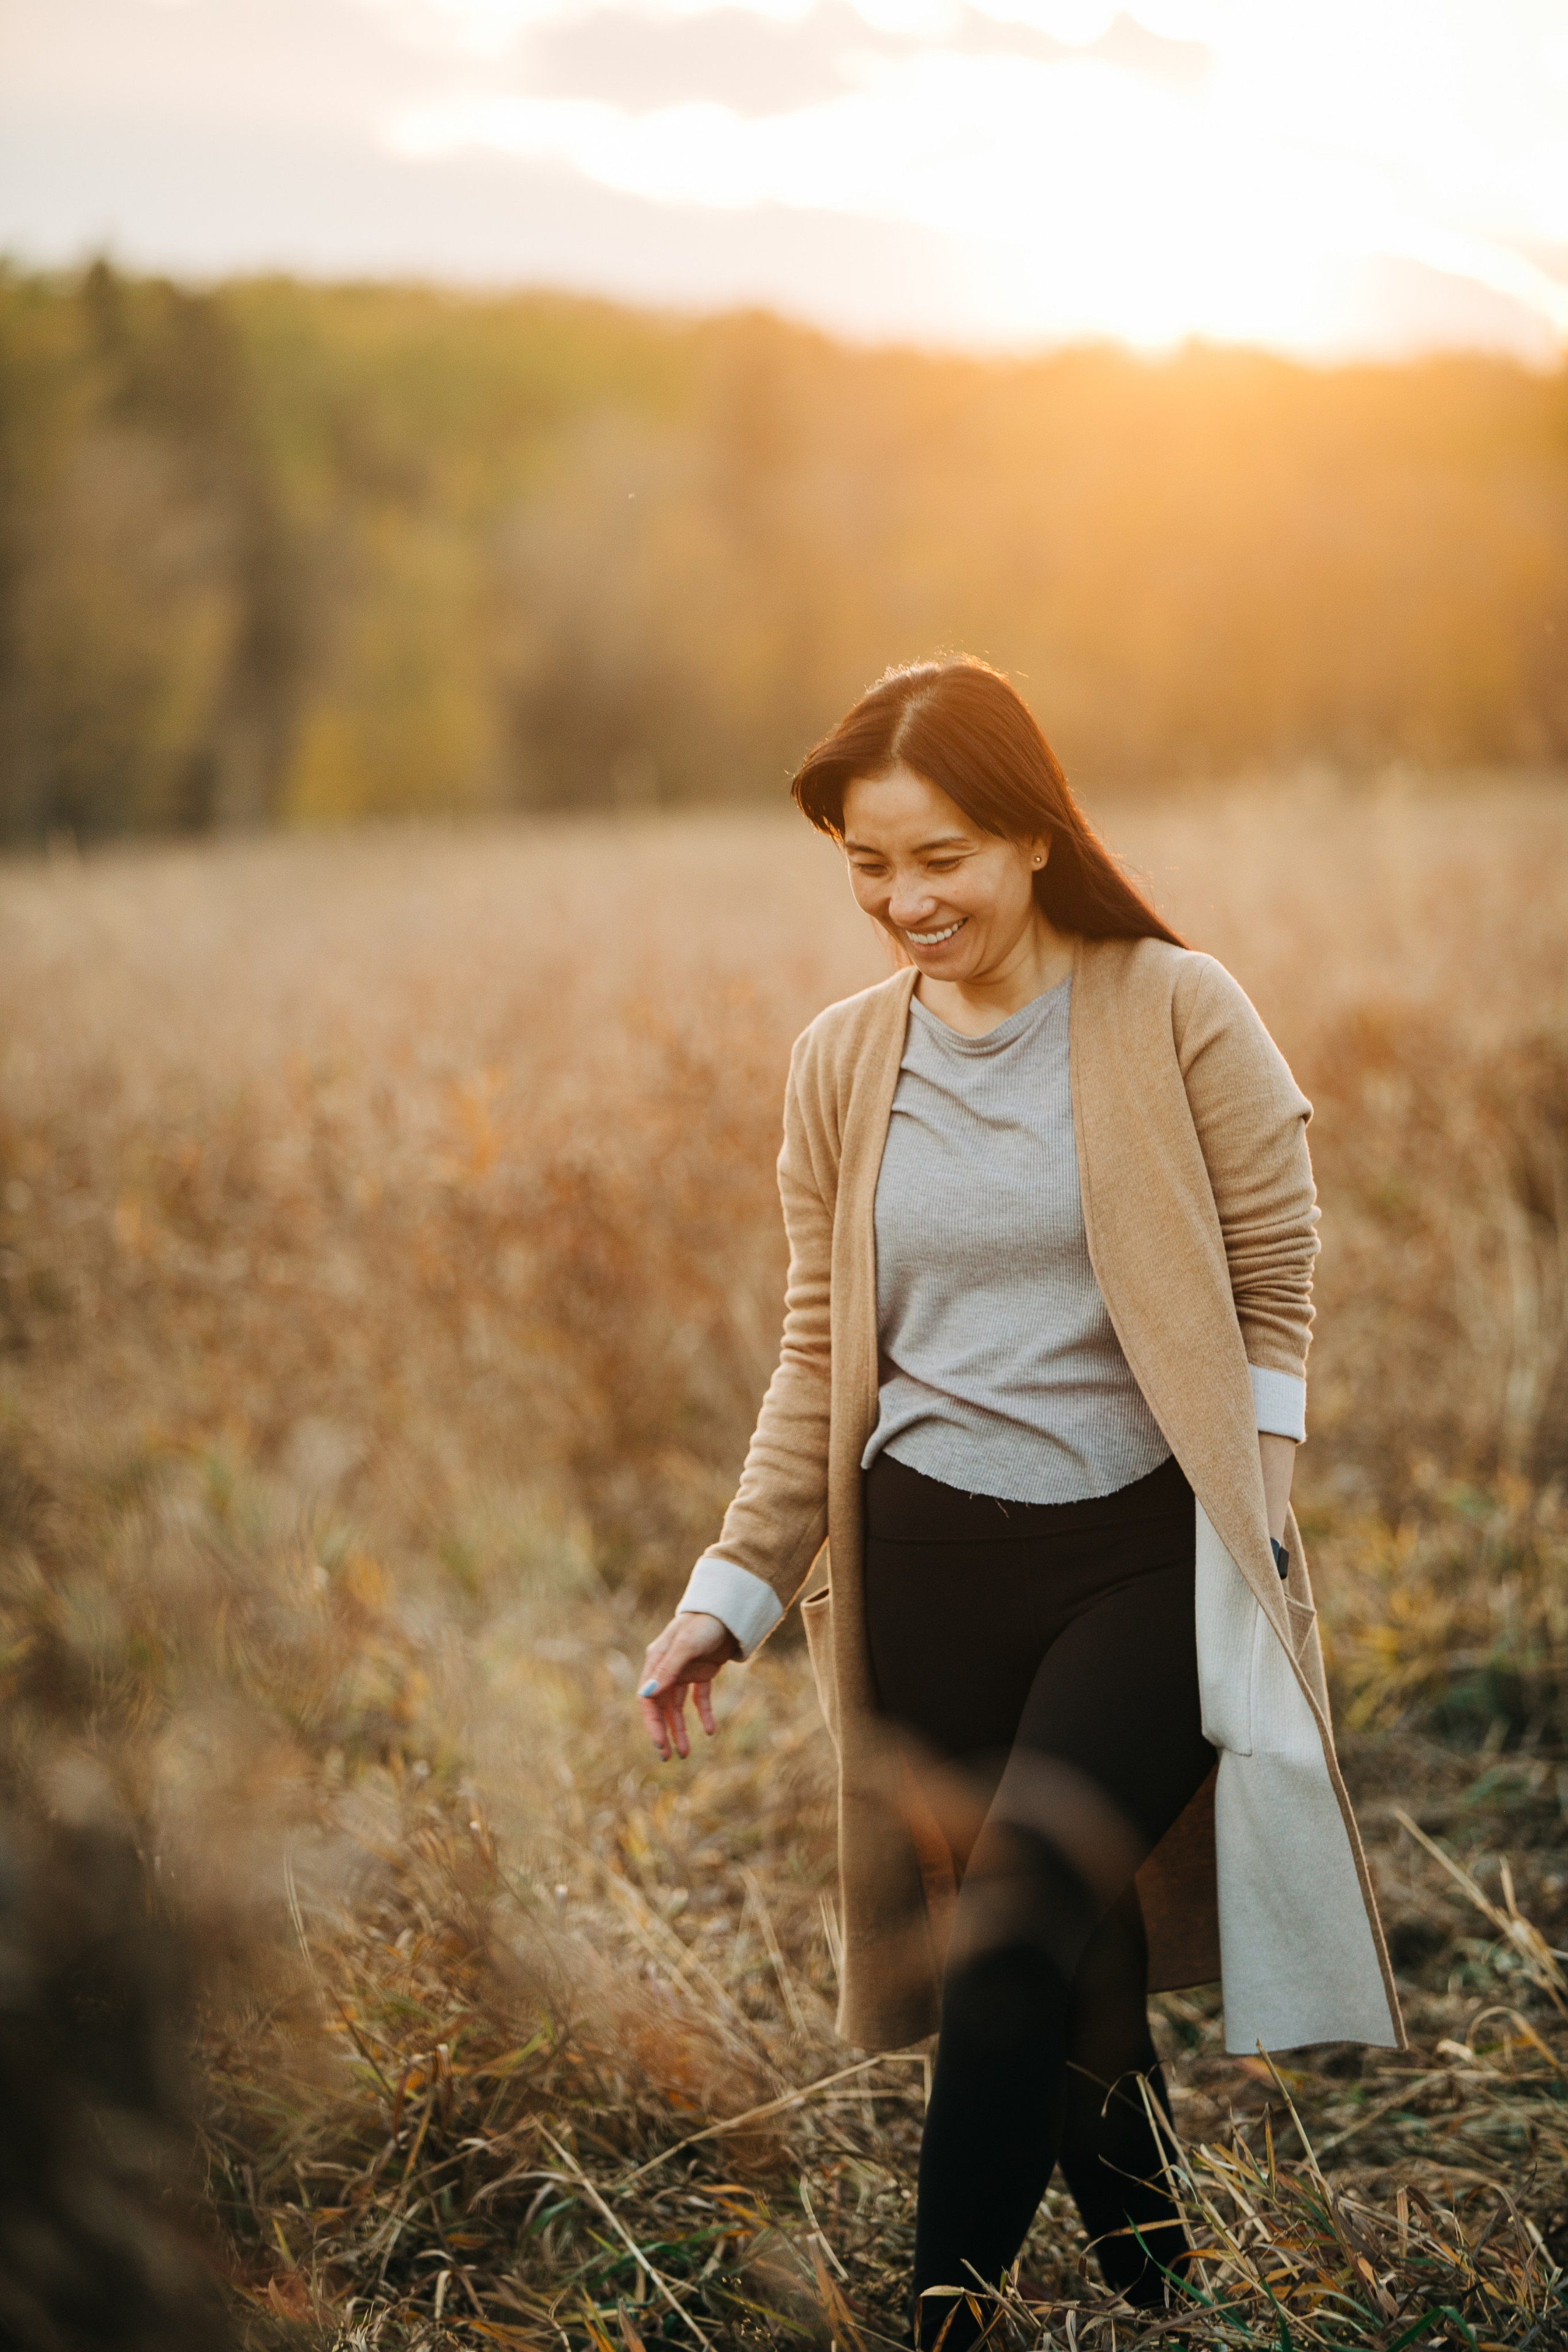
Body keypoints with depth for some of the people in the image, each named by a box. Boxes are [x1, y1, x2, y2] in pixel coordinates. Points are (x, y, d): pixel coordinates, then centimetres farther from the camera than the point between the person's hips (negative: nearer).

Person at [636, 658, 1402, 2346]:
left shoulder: (1175, 1012, -4)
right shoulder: (841, 1063, 6)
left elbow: (1272, 1287, -1)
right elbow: (821, 1359, 9)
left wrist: (1245, 1540, -9)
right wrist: (729, 1593, 3)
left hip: (1144, 1560, -3)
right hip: (935, 1568, 3)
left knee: (1015, 1938, -17)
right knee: (1068, 1964, 8)